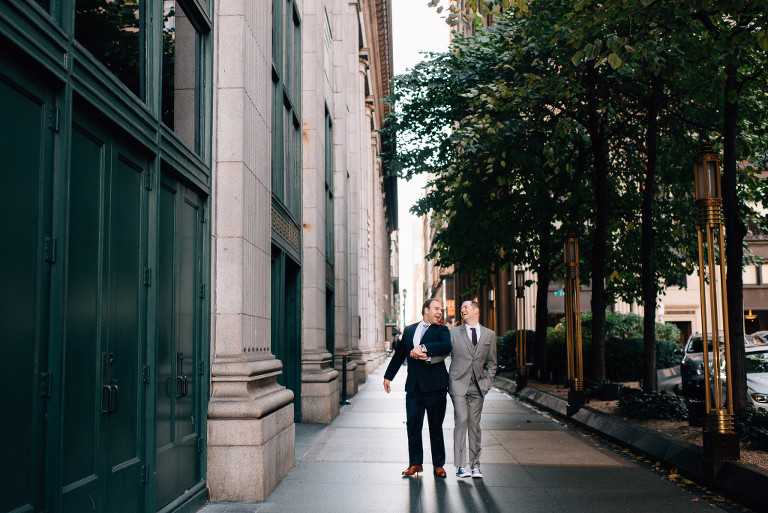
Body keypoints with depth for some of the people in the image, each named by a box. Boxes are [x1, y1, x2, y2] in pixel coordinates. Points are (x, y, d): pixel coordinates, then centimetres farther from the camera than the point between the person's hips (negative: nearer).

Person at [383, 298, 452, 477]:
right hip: (413, 387, 3)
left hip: (434, 387, -3)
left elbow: (446, 346, -19)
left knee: (435, 427, 4)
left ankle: (438, 464, 14)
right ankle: (415, 463, 15)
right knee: (413, 425, 4)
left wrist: (423, 348, -27)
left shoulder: (441, 330, 4)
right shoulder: (409, 330, 15)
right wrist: (388, 376, 19)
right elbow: (399, 355, 21)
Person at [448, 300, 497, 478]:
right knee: (461, 420, -12)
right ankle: (462, 464, -9)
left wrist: (487, 382, 4)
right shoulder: (453, 333, 6)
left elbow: (491, 363, 13)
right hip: (458, 384, -2)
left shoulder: (489, 335, 11)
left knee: (475, 424, 5)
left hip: (477, 386, 2)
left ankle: (475, 464, 13)